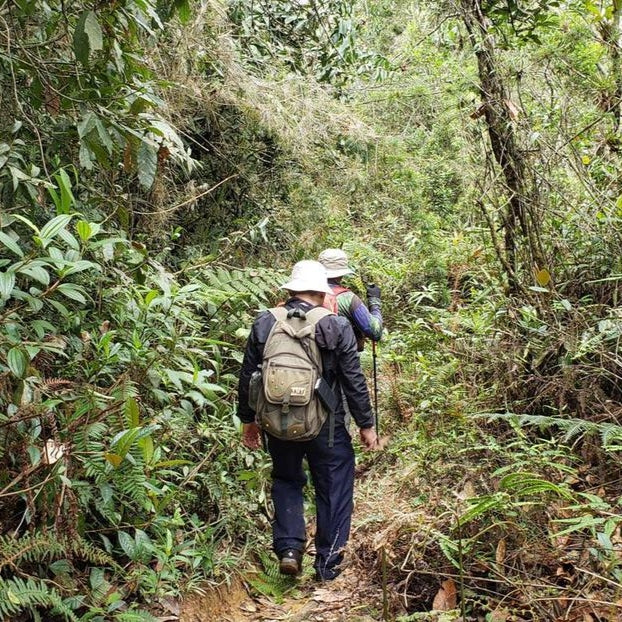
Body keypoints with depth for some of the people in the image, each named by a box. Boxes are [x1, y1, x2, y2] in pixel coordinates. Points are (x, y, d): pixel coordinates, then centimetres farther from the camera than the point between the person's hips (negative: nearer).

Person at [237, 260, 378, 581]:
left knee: (285, 481, 25)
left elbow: (246, 376, 4)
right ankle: (328, 563, 20)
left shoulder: (264, 324, -3)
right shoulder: (337, 327, -10)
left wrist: (247, 419, 16)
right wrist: (366, 424, 4)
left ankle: (288, 548, 13)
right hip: (325, 427, -2)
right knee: (334, 488, 14)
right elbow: (354, 382, -7)